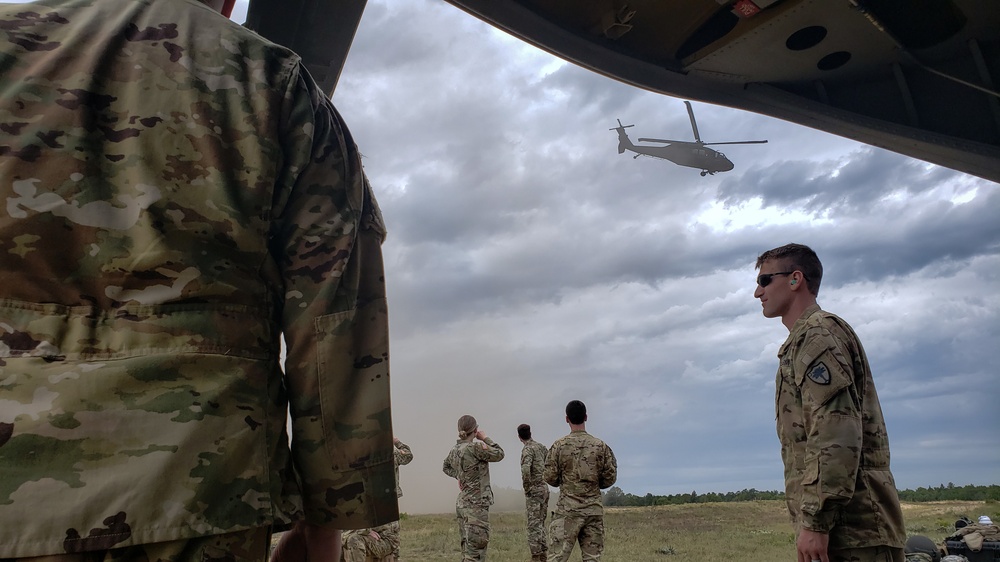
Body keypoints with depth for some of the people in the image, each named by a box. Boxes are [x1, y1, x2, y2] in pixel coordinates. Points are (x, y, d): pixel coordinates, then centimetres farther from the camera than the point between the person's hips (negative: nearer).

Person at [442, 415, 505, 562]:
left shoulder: (454, 450, 6)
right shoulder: (475, 447, -18)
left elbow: (445, 466, 26)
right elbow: (499, 454, -7)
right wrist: (485, 438, 1)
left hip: (461, 504, 8)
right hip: (476, 505, -8)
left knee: (467, 547, 15)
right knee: (476, 549, -7)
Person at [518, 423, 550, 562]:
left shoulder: (527, 449, -12)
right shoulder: (541, 446, 12)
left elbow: (525, 469, -28)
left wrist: (526, 487, -15)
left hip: (534, 490, -8)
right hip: (545, 488, 8)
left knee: (534, 525, -4)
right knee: (540, 523, 14)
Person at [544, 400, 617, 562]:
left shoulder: (559, 445, -4)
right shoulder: (601, 446, 1)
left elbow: (550, 478, -2)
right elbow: (610, 478, 3)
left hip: (567, 510, -2)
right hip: (594, 509, 2)